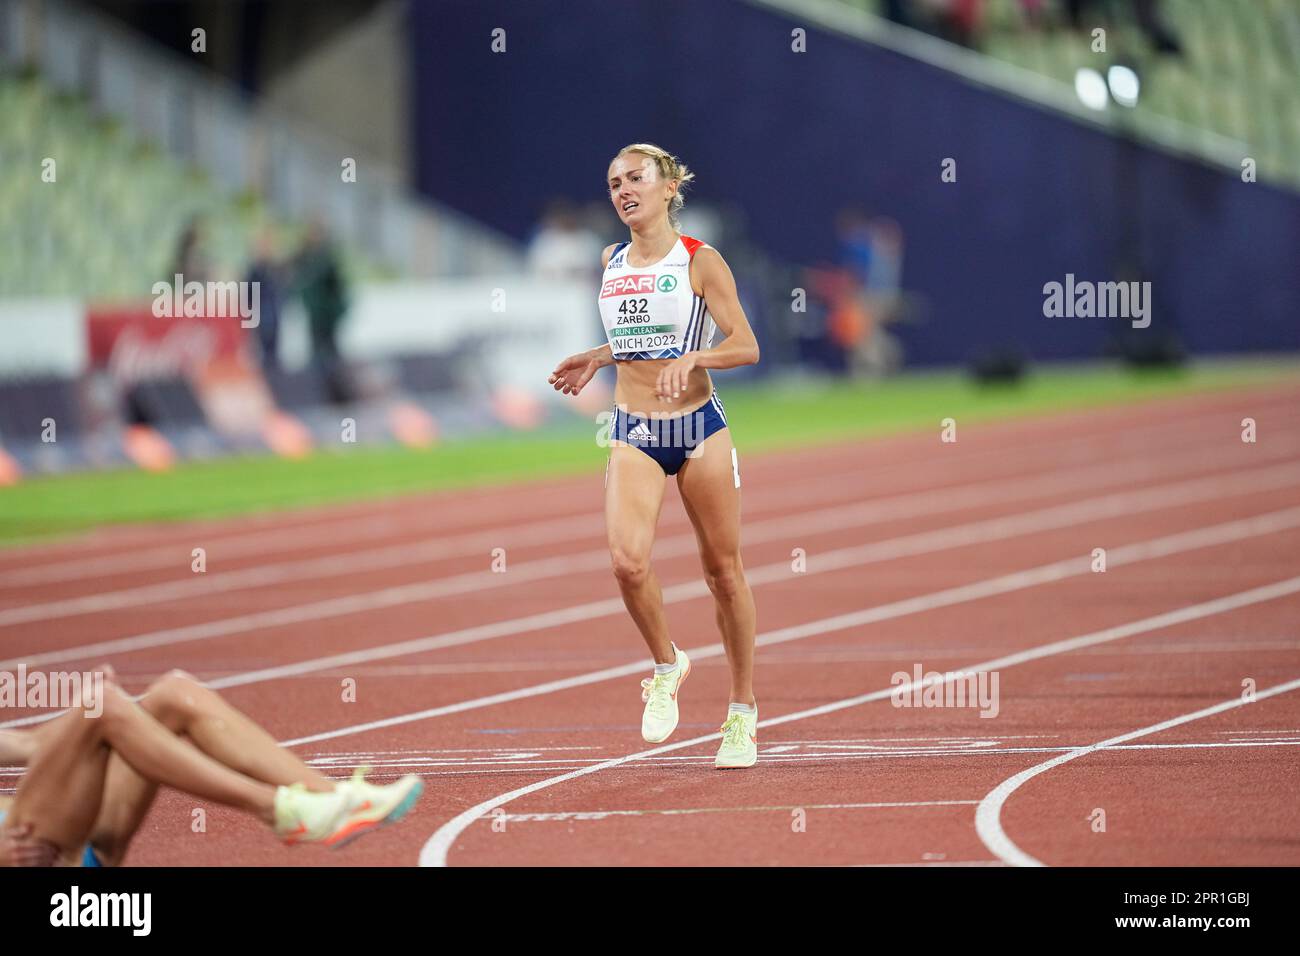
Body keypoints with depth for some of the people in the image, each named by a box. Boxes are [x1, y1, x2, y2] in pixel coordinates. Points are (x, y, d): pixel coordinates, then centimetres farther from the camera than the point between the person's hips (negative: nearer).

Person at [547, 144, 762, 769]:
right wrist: (598, 358, 16)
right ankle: (666, 664, 7)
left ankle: (743, 711, 18)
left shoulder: (700, 262, -6)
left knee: (723, 570, 5)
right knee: (627, 560, -20)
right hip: (633, 432, 3)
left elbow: (746, 346, -11)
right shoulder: (612, 262, 9)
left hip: (699, 428, -3)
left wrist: (690, 359, -26)